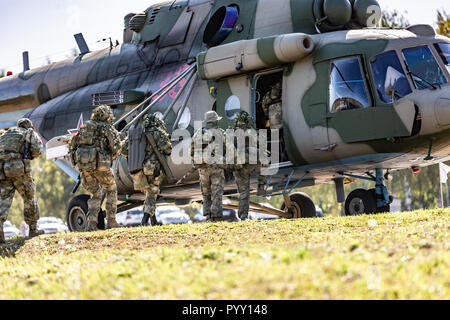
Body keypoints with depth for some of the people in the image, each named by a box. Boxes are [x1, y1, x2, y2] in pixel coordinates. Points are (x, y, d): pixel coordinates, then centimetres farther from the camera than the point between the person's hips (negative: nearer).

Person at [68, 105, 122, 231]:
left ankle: (92, 222, -2)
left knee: (95, 194, 15)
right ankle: (111, 221, 10)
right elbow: (116, 146, -4)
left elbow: (71, 145, 19)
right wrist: (112, 156, 15)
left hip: (83, 164, 4)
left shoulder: (84, 127, 19)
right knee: (111, 190, 16)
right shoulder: (106, 127, 4)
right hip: (99, 163, -4)